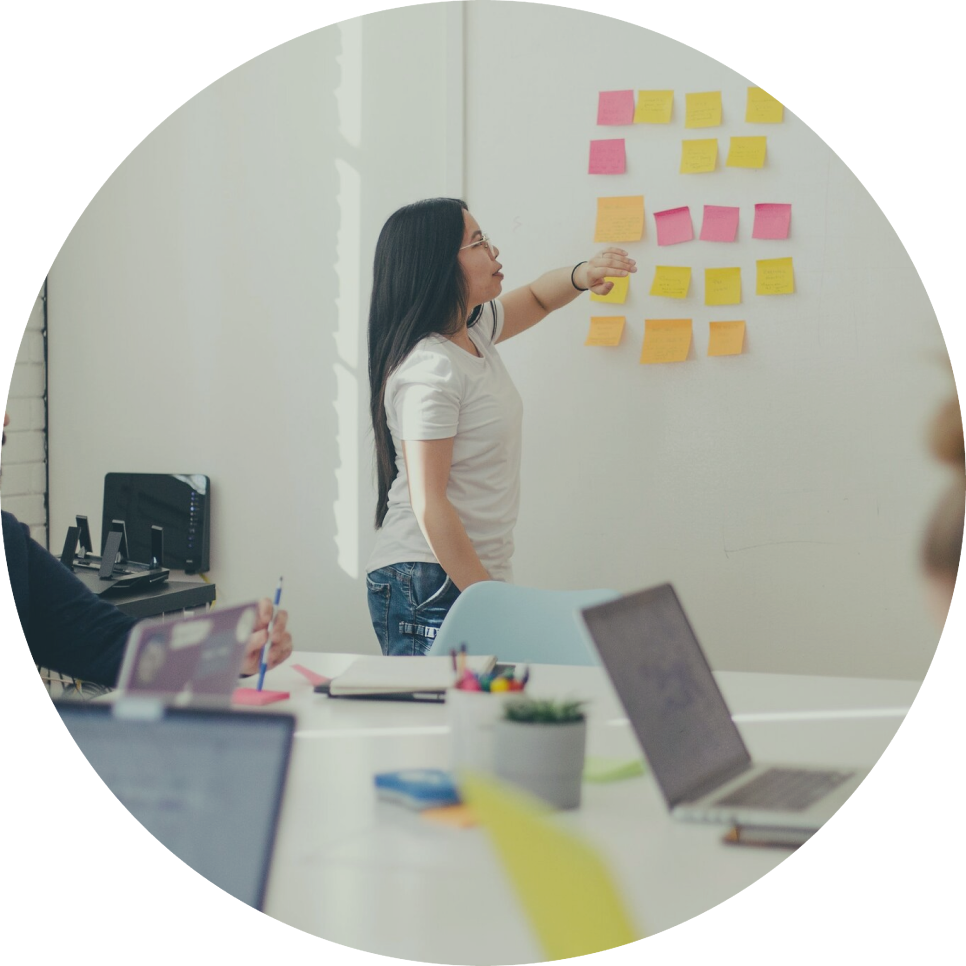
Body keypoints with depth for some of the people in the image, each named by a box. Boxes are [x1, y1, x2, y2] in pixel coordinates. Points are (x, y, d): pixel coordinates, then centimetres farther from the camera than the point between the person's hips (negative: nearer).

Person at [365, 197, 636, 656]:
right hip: (431, 586, -9)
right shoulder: (429, 371, -18)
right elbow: (429, 506, -21)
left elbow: (536, 298, 30)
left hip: (476, 573, 9)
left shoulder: (472, 330, 9)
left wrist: (581, 275, 6)